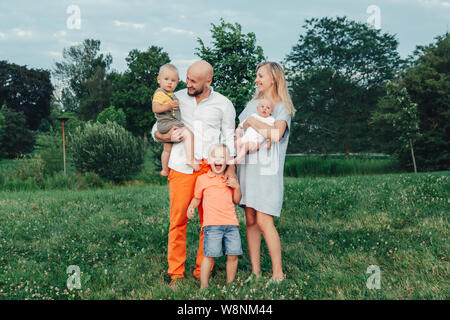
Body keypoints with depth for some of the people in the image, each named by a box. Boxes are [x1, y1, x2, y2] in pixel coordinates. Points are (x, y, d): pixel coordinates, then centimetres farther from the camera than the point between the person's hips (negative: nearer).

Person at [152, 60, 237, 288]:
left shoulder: (223, 105, 9)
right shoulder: (176, 99, 11)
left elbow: (229, 139, 9)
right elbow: (156, 130, 17)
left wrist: (231, 168, -3)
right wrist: (167, 137, -5)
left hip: (212, 169, 0)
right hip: (181, 167, 0)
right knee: (178, 221, -3)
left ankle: (203, 273, 12)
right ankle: (176, 274, 7)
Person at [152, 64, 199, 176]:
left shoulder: (171, 95, 18)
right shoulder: (159, 93, -12)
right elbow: (155, 108, -25)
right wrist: (169, 106, -35)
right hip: (167, 123, -11)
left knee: (167, 149, 22)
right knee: (188, 134, -25)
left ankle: (165, 170, 37)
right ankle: (190, 159, -33)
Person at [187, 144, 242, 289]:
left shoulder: (230, 179, 16)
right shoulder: (202, 179, 8)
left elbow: (236, 200, 17)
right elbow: (197, 198, 18)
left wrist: (237, 187, 1)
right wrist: (191, 207, -1)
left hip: (231, 223, 3)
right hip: (212, 224, -3)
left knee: (233, 254, -1)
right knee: (210, 255, -10)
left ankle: (230, 284, 15)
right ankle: (203, 286, 1)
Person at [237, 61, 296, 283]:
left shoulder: (282, 107, -1)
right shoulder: (253, 104, 18)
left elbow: (276, 133, -19)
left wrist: (253, 123, -9)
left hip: (268, 170, -6)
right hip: (247, 166, 6)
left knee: (264, 222, -11)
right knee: (250, 221, 4)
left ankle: (278, 274, 0)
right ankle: (255, 272, 11)